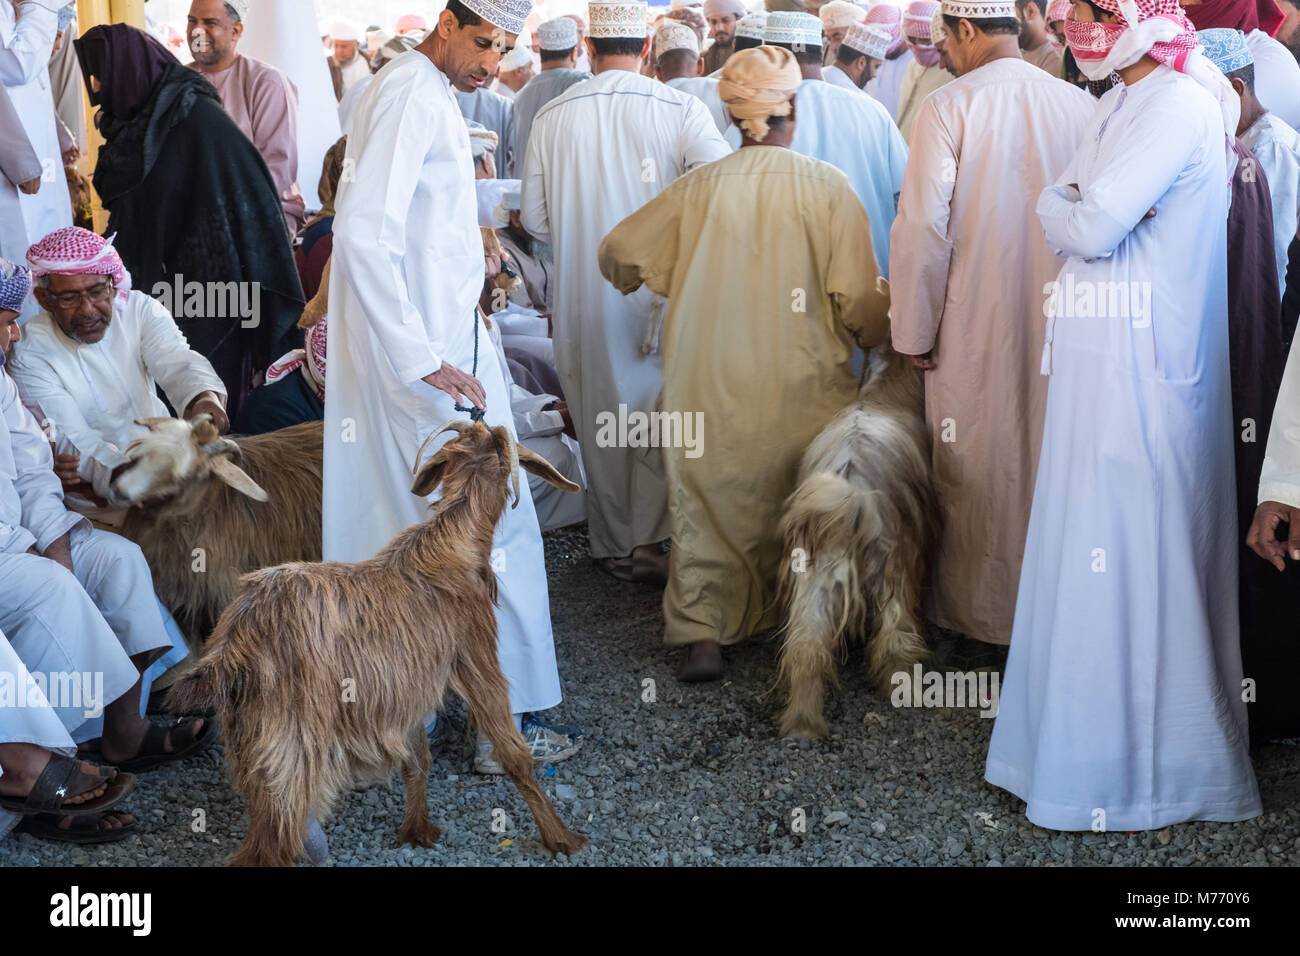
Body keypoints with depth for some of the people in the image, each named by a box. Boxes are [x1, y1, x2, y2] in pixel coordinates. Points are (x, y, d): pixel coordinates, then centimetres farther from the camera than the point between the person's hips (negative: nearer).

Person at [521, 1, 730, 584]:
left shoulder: (552, 115, -1)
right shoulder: (681, 109, -9)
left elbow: (535, 218, 4)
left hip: (583, 296, 2)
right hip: (661, 291, -2)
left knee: (600, 417, 14)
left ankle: (613, 547, 23)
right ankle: (649, 542, 3)